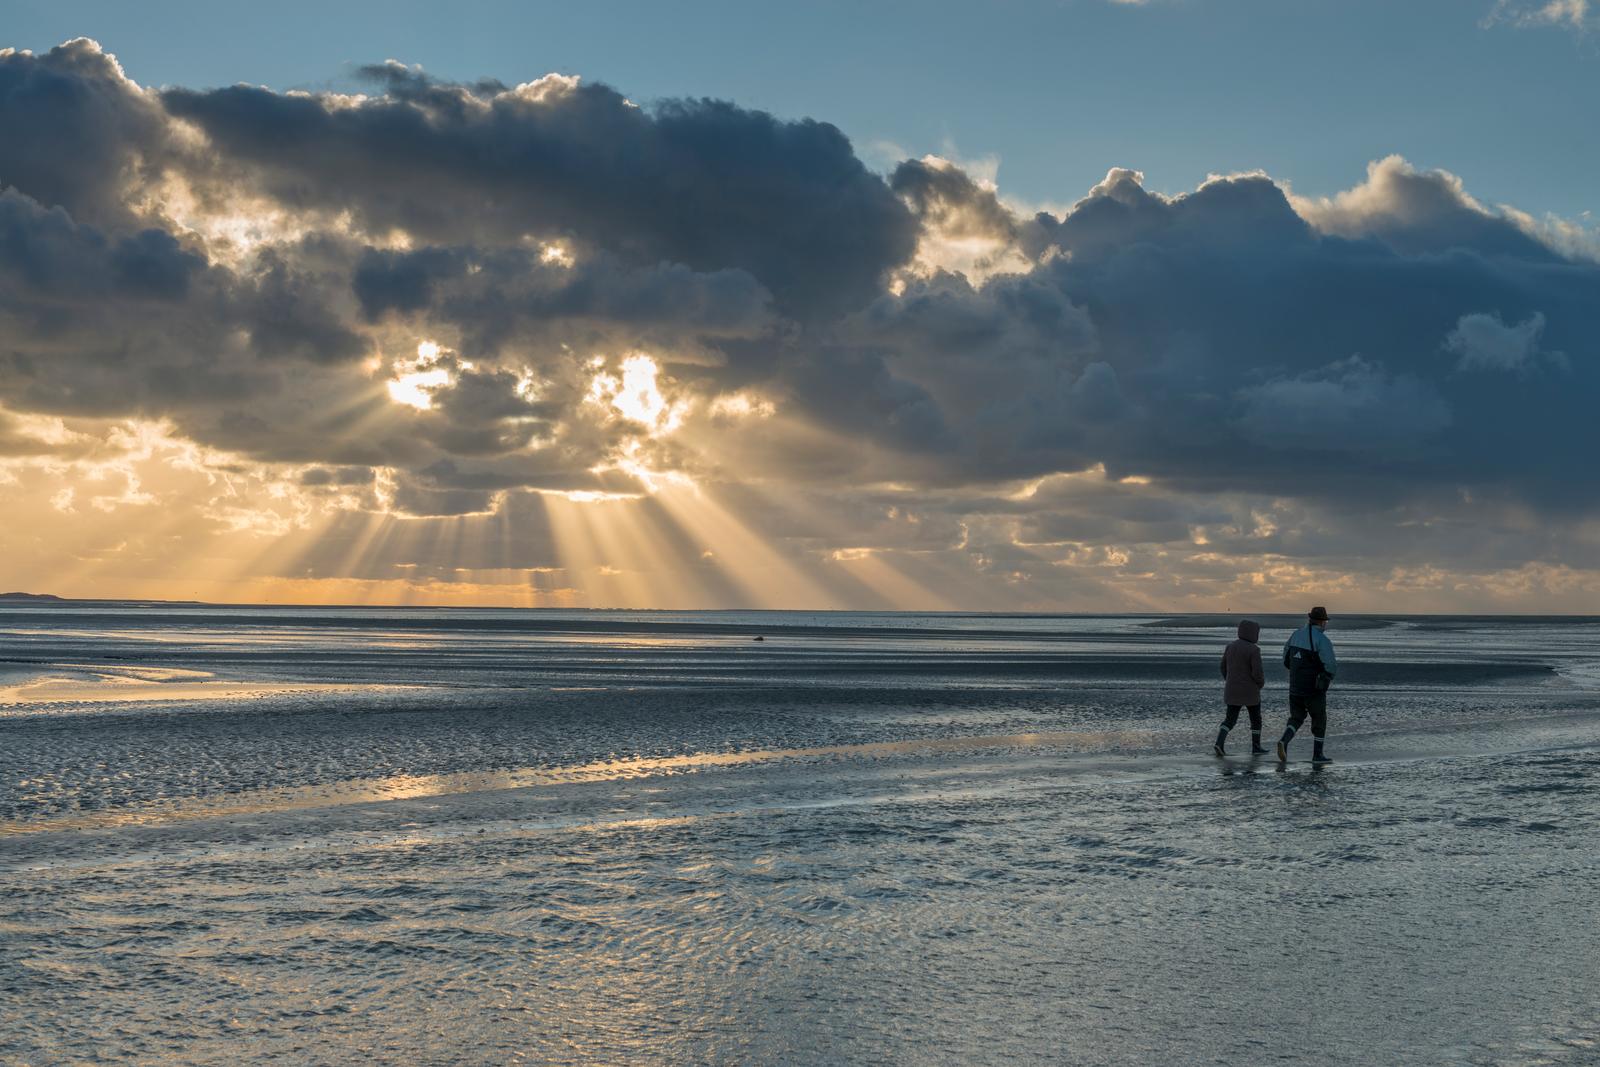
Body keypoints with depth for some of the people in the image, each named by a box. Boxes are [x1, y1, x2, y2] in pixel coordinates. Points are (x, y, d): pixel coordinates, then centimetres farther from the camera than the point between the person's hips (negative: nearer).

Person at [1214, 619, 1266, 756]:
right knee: (1256, 719, 14)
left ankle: (1219, 743, -9)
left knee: (1230, 719, 9)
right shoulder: (1254, 650, -15)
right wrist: (1261, 683, 3)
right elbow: (1257, 673, -18)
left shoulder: (1230, 646, 2)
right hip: (1250, 692, -5)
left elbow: (1224, 668, 9)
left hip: (1232, 690, 5)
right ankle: (1256, 747, 19)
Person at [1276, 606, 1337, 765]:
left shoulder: (1296, 635, 4)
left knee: (1296, 718, 15)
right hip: (1314, 689, -5)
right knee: (1319, 720, 13)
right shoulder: (1322, 640, -17)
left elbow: (1286, 660, 13)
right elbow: (1331, 666, -23)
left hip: (1295, 687, 5)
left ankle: (1284, 741, -11)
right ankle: (1318, 754, 19)